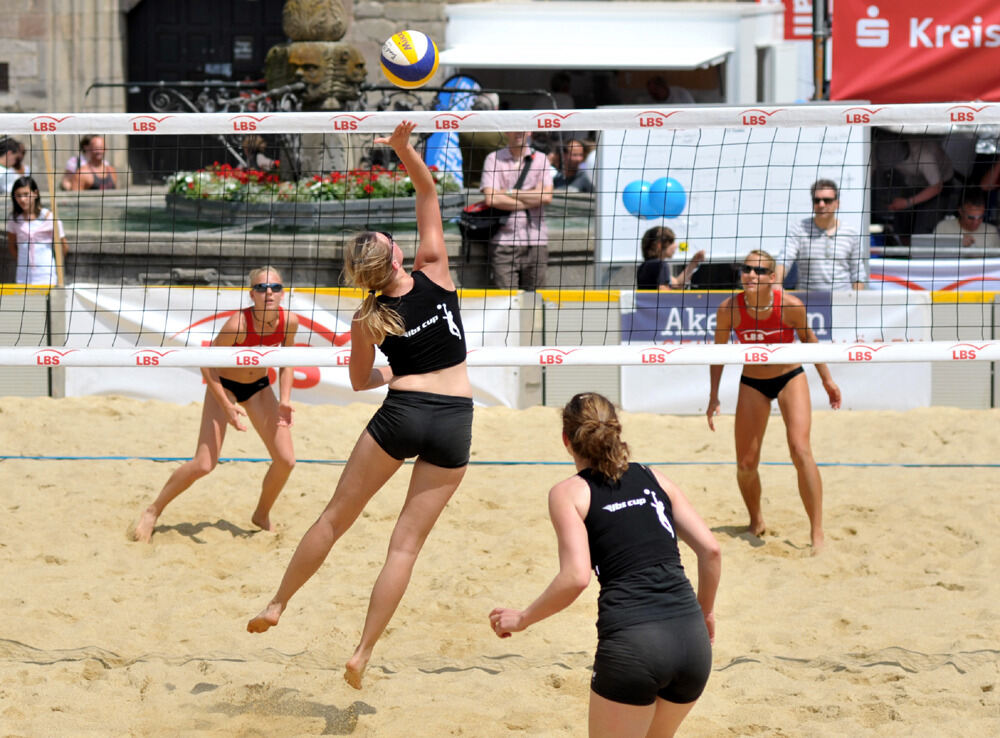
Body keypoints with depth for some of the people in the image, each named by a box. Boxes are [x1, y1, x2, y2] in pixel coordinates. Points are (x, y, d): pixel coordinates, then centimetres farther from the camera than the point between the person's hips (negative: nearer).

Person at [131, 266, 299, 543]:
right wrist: (227, 407, -27)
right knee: (204, 464, -13)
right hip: (224, 385, -5)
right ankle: (153, 512, 6)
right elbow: (206, 365, -23)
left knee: (286, 460, -2)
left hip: (258, 388, 5)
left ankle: (262, 515, 23)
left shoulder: (289, 322, -18)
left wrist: (285, 400, -11)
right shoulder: (237, 324, -32)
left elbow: (286, 362, 1)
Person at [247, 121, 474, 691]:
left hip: (401, 413, 0)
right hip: (455, 422, 0)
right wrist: (405, 149, -2)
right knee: (408, 541, 2)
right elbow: (428, 192, 4)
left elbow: (361, 381, 16)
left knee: (336, 517, 16)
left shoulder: (369, 320, -1)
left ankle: (277, 606, 26)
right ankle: (363, 654, 1)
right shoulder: (434, 272, -4)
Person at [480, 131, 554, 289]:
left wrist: (509, 193, -4)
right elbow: (491, 199, -8)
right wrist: (531, 200, -4)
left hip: (536, 242, 2)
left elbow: (546, 196, -4)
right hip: (504, 241, -2)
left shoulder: (540, 159, 10)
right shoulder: (493, 159, 5)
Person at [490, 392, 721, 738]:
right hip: (692, 638, 5)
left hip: (631, 644, -5)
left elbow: (576, 577, -8)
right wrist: (705, 610, 26)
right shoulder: (654, 479, 17)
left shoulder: (568, 492, 5)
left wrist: (522, 618, 5)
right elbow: (710, 549, 11)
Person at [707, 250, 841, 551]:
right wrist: (714, 396, -2)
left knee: (800, 451, -18)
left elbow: (807, 337, -2)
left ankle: (817, 532, -12)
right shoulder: (729, 309, -19)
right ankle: (756, 522, 31)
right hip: (752, 383, 2)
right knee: (746, 463, 3)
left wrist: (827, 379, 6)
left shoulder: (791, 306, -22)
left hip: (790, 378, -2)